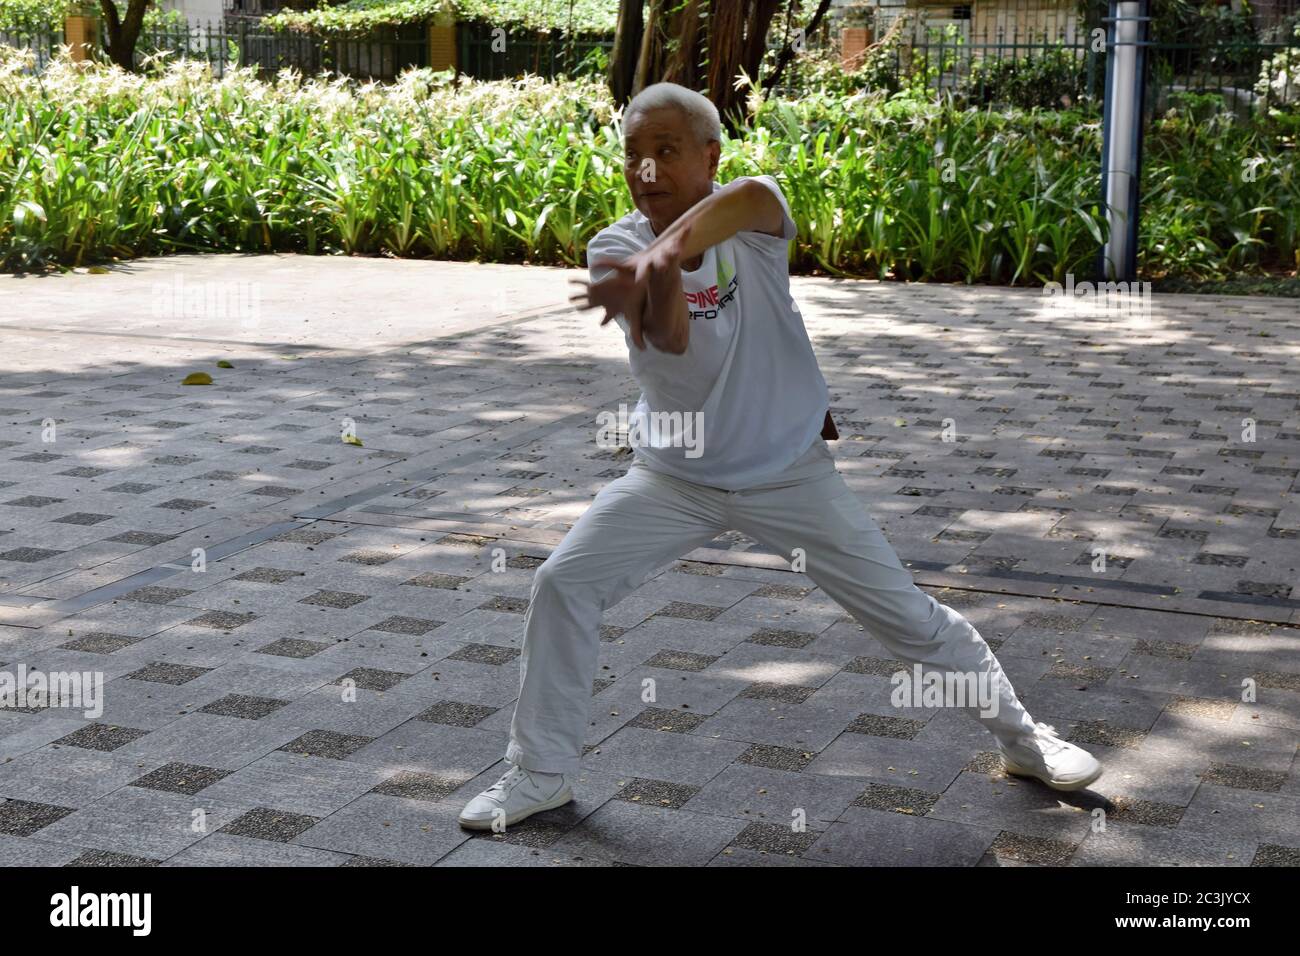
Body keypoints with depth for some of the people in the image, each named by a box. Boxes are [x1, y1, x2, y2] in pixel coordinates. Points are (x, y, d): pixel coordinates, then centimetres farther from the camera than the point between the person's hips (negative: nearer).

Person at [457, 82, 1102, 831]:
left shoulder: (753, 219, -13)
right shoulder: (615, 248, -10)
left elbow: (751, 196, -41)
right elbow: (668, 341, -29)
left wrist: (668, 245, -60)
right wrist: (658, 282, -52)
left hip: (791, 474, -2)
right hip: (674, 479, 2)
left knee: (906, 613, 5)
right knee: (561, 587, -8)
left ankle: (1021, 737, 27)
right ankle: (543, 774, 10)